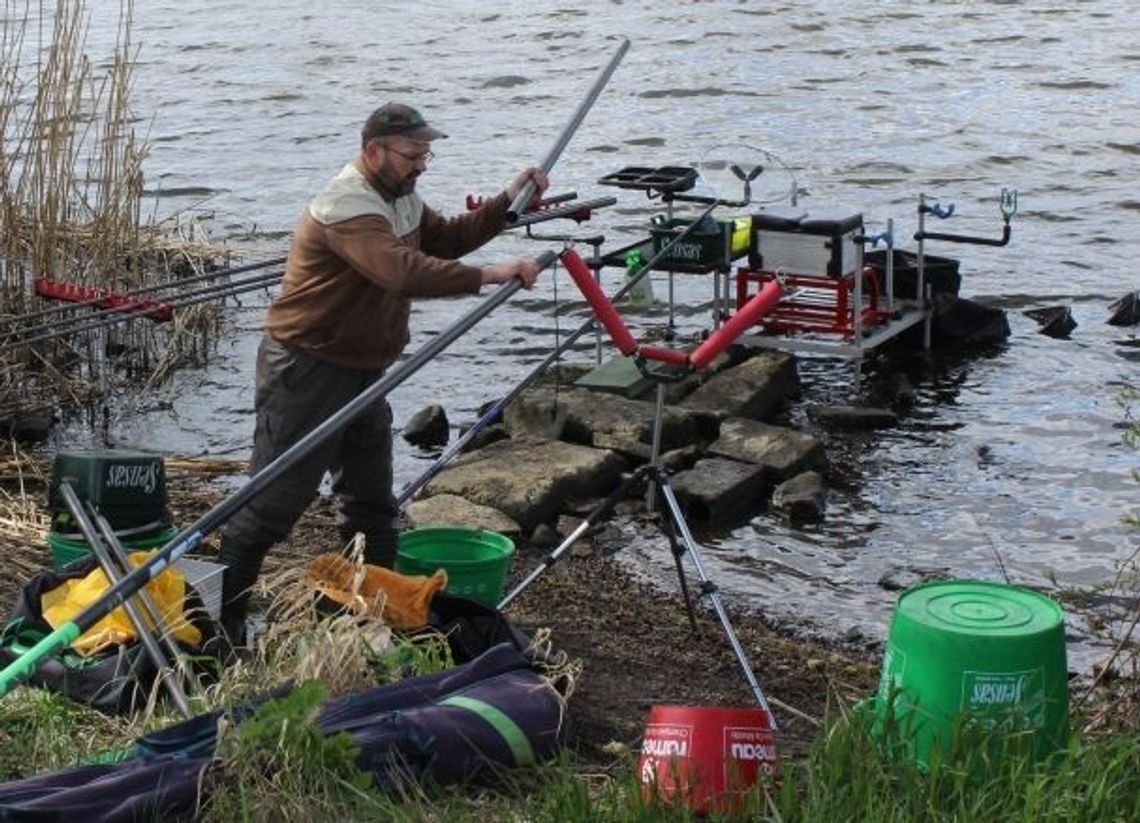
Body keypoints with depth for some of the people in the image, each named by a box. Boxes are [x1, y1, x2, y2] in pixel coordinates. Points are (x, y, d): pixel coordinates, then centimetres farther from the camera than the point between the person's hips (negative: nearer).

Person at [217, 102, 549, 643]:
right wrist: (489, 276, -36)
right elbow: (404, 273, -36)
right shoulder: (347, 205, -23)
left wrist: (508, 203, 4)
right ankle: (218, 617, 2)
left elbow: (447, 238, 15)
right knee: (274, 501, -6)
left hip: (363, 370, 10)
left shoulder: (401, 199, 11)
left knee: (372, 502, 15)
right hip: (307, 370, -10)